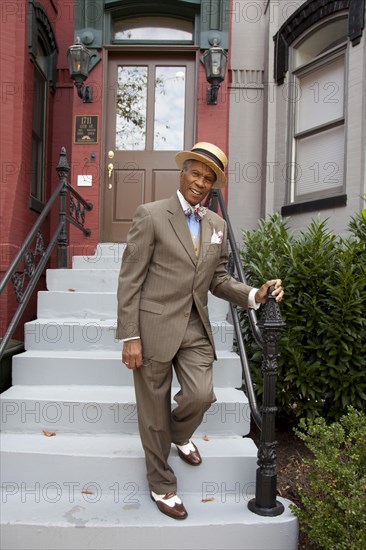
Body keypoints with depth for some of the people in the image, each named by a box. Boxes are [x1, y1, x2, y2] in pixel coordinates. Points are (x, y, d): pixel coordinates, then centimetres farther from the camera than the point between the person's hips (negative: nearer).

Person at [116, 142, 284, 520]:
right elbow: (130, 280, -9)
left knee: (201, 396, -7)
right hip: (155, 327, -4)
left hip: (195, 328, 4)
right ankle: (161, 485, 31)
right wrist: (130, 337, -12)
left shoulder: (217, 226, 10)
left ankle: (180, 434, 32)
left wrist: (254, 295, -4)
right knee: (154, 411, 7)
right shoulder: (151, 215, -7)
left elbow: (217, 280, 14)